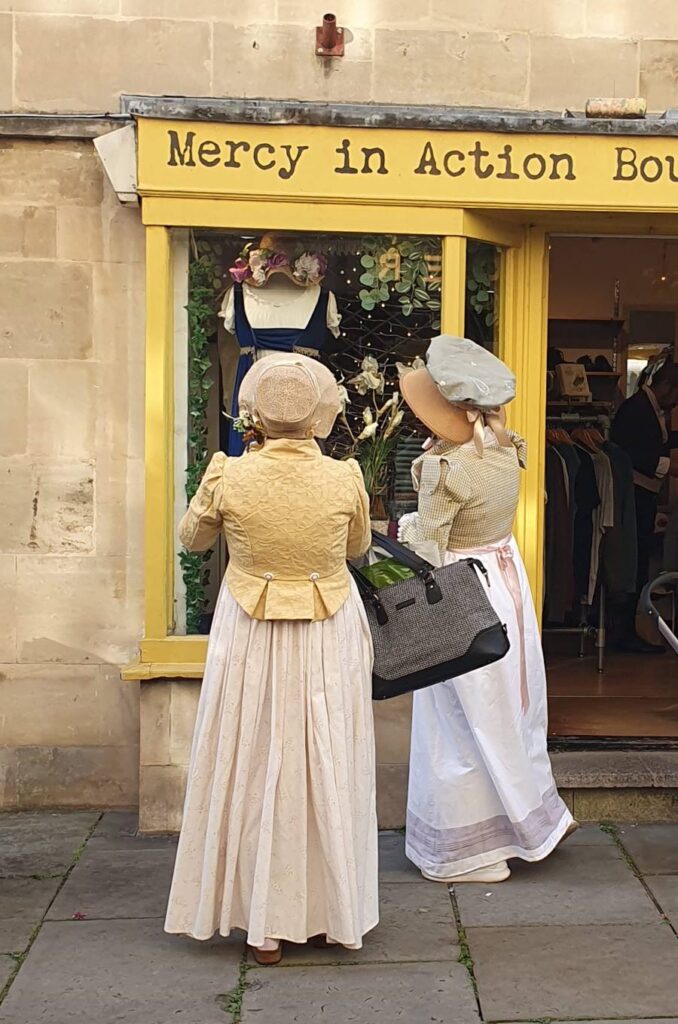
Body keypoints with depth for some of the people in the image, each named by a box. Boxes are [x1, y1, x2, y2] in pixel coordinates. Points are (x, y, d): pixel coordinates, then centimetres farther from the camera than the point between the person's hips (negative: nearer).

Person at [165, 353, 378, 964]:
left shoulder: (229, 477, -14)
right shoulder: (345, 479, -11)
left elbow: (192, 539, 6)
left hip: (251, 639, -1)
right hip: (329, 641, 1)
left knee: (256, 769, 11)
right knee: (326, 768, 14)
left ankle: (266, 924, 20)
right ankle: (328, 912, 28)